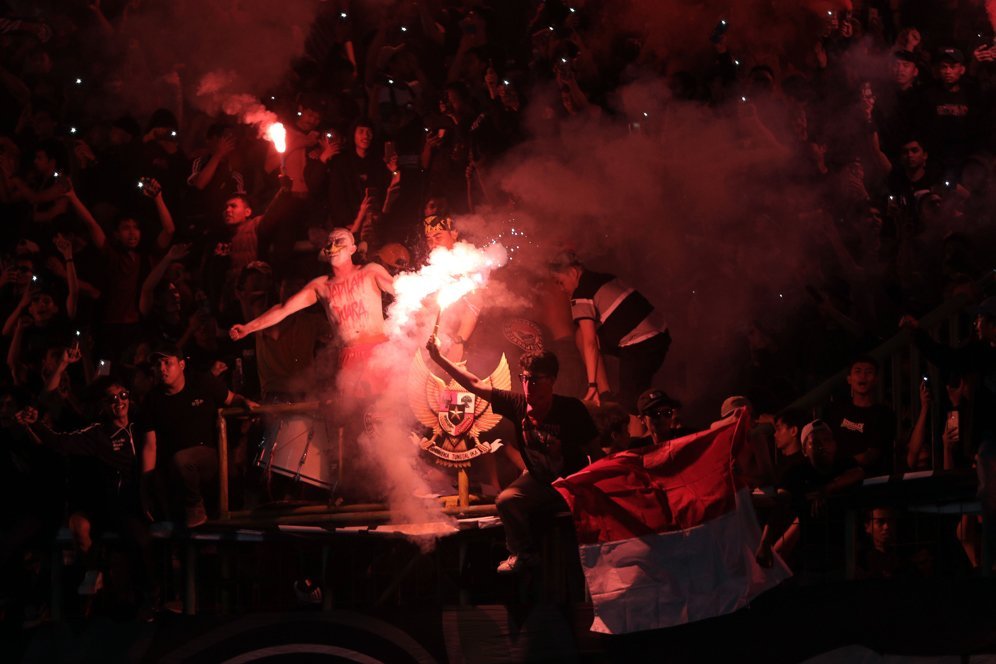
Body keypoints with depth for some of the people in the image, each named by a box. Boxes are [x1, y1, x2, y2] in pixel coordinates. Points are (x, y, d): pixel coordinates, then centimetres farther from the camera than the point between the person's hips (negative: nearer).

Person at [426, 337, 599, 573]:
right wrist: (439, 358, -9)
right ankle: (522, 554, 0)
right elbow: (475, 385, -6)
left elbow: (594, 453, -13)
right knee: (506, 500, -23)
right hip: (537, 480, 3)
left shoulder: (571, 410, -21)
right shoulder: (518, 404, -12)